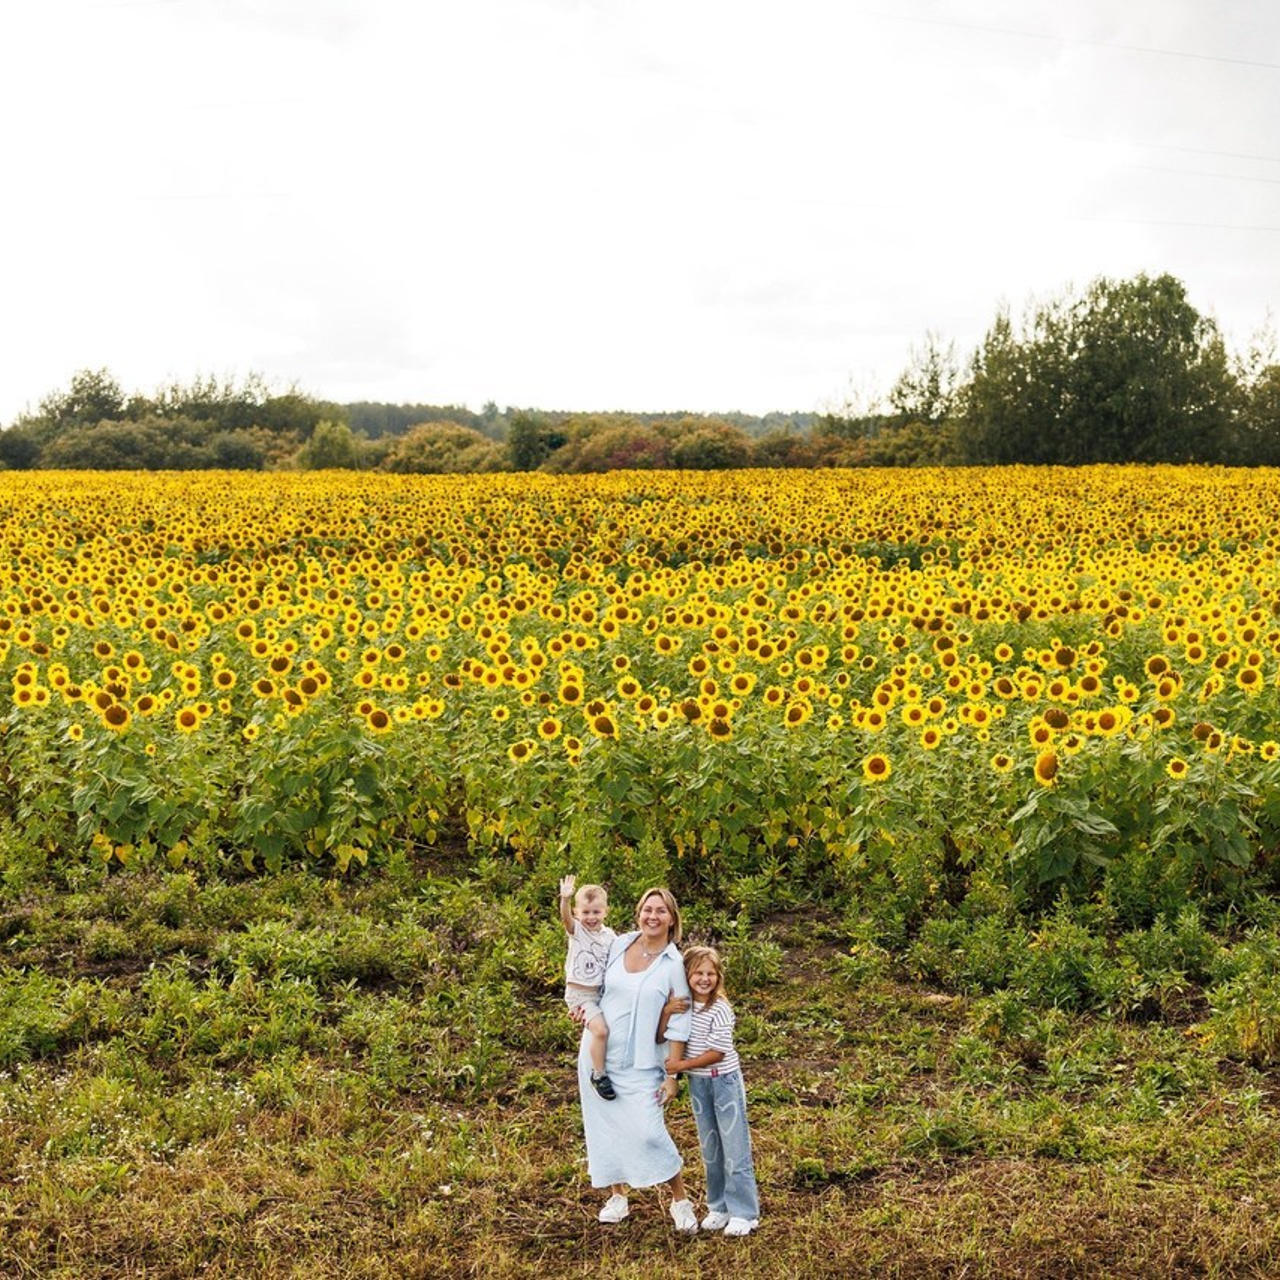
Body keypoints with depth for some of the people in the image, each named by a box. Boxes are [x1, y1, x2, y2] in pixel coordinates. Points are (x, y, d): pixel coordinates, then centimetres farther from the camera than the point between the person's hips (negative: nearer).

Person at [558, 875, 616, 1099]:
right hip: (580, 993, -6)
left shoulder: (609, 935, 5)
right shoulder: (576, 930, -8)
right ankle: (598, 1074, -7)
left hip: (602, 992, 6)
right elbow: (565, 918, -29)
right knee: (601, 1030, -22)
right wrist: (565, 899, -47)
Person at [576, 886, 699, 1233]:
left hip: (641, 1064, -4)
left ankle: (680, 1201, 6)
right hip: (598, 1052, 4)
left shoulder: (674, 965, -10)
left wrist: (672, 1075, -10)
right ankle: (617, 1195, 28)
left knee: (649, 1132, -12)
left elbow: (678, 1024, -8)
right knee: (606, 1127, 10)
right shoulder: (619, 945, 1)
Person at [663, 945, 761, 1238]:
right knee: (710, 1147, 15)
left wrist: (682, 1065, -17)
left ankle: (744, 1213, 7)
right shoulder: (680, 1004, -2)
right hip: (697, 1083, 6)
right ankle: (719, 1207, 28)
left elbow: (717, 1052, -20)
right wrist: (666, 1012, -22)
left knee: (735, 1147, -1)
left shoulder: (720, 1010, -18)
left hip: (724, 1080, -6)